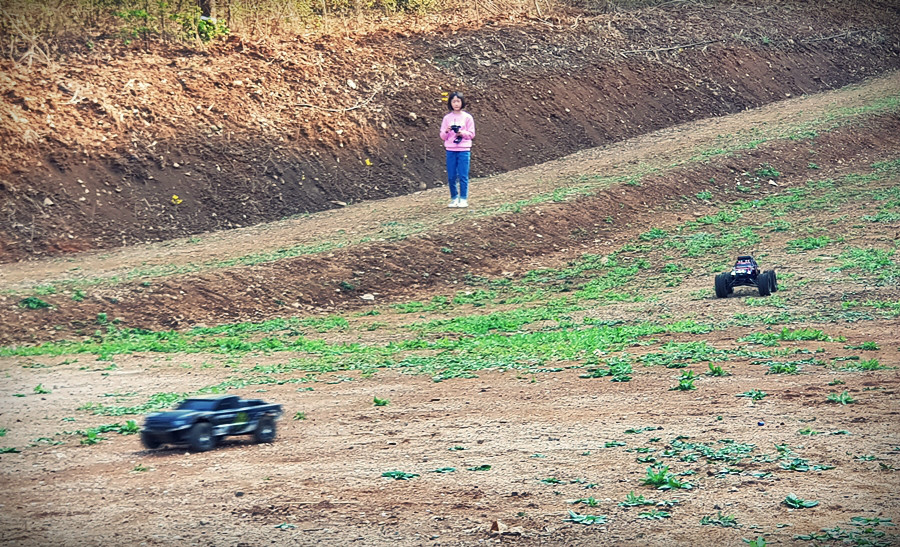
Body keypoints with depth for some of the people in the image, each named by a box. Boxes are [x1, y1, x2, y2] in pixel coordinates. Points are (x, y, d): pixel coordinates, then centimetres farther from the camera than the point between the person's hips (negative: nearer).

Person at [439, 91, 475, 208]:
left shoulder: (467, 117, 2)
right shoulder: (447, 118, 7)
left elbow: (472, 134, 0)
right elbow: (442, 136, 7)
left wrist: (462, 133, -17)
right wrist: (447, 131, -13)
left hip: (464, 150, -2)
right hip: (450, 150, 2)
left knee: (463, 176, -3)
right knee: (451, 176, 3)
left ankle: (463, 199, 4)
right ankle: (454, 198, 13)